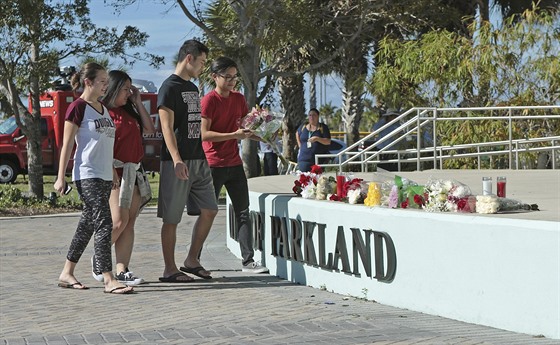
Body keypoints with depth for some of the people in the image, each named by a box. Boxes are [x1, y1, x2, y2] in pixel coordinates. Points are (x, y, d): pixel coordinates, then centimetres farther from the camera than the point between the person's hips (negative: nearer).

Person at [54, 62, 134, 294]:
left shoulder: (103, 109, 16)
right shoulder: (78, 107, -8)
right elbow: (67, 144, -9)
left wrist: (113, 171, 21)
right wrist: (60, 177, -12)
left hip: (104, 176, 9)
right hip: (87, 176, -8)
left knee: (87, 225, 11)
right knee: (104, 223, -15)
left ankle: (67, 274, 20)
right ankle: (108, 280, -16)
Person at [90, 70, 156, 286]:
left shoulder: (128, 111, 16)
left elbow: (150, 129, 16)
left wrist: (138, 102, 13)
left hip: (134, 172, 8)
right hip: (115, 171, -8)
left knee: (130, 222, 3)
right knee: (120, 220, -11)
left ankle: (122, 271, 3)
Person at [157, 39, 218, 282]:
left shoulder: (193, 88, 18)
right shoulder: (169, 87, -8)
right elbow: (167, 127, -16)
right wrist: (177, 160, -24)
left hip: (198, 160, 9)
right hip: (177, 162, -9)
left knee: (209, 210, 8)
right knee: (171, 218, -2)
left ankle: (192, 261, 19)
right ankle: (170, 270, 4)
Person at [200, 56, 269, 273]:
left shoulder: (239, 99, 10)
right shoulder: (209, 101, -10)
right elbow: (204, 134, -17)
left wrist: (258, 135, -1)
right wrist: (234, 135, -23)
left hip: (234, 164, 6)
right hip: (213, 165, -6)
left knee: (243, 212, 3)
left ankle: (248, 260, 5)